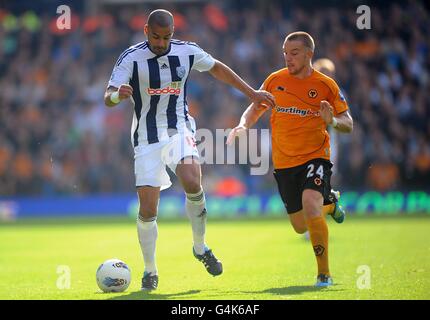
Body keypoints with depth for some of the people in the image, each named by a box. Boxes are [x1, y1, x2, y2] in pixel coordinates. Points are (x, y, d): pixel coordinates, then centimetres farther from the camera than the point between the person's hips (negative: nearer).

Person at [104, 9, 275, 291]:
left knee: (193, 184, -26)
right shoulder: (132, 58, -12)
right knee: (147, 209, -6)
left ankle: (200, 248, -3)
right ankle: (150, 270, 14)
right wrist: (118, 95, -43)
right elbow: (108, 98, -18)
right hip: (147, 137, -1)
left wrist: (252, 93, 19)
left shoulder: (187, 51, -3)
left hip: (179, 129, 1)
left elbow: (217, 68, 16)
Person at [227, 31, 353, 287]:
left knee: (310, 202, -30)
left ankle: (324, 273, -19)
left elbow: (348, 124, -1)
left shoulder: (327, 85, -6)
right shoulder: (275, 80, 0)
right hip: (284, 162, 4)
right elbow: (256, 109, 14)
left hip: (315, 156, -3)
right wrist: (243, 126, -6)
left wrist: (333, 121, -23)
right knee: (301, 227, 9)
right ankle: (328, 203, 45)